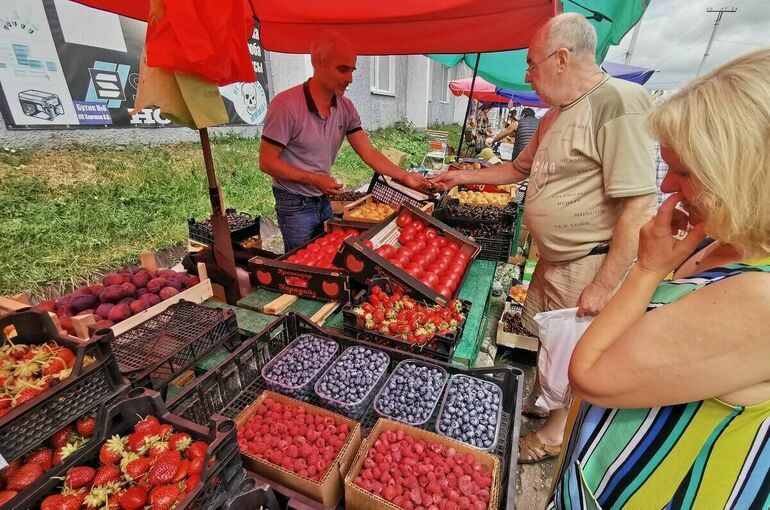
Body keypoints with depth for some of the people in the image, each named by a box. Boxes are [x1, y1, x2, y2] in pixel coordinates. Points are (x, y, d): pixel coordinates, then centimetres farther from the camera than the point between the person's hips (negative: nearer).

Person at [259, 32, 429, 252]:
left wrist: (405, 176, -16)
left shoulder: (346, 108, -3)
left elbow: (369, 153, -5)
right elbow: (267, 162, -17)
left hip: (324, 200, 6)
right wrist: (315, 179, -21)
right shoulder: (286, 105, -21)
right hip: (295, 204, -5)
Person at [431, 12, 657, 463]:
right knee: (542, 339, 22)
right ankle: (540, 398, 48)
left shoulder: (619, 104, -19)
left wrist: (602, 287, -23)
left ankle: (556, 435, 34)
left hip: (593, 266, -8)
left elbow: (639, 208, -24)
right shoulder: (556, 115, 11)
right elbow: (521, 168, 24)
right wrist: (463, 177, 23)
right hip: (554, 259, 8)